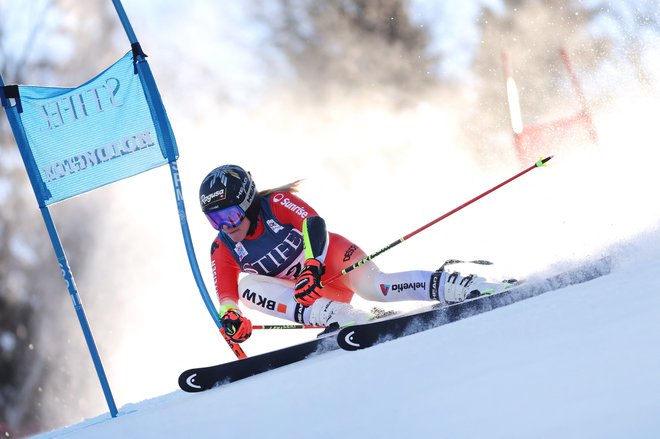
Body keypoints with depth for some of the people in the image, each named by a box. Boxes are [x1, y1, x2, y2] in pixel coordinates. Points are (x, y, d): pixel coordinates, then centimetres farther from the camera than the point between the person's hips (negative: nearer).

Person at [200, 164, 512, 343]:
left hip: (330, 258, -5)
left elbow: (313, 224, -32)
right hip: (307, 292, 5)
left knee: (373, 285, -35)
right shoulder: (223, 251, -7)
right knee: (247, 287, -21)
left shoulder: (276, 205, -18)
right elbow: (225, 293, -15)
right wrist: (229, 316, -39)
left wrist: (312, 266, -50)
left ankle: (472, 288, -32)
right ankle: (341, 318, -37)